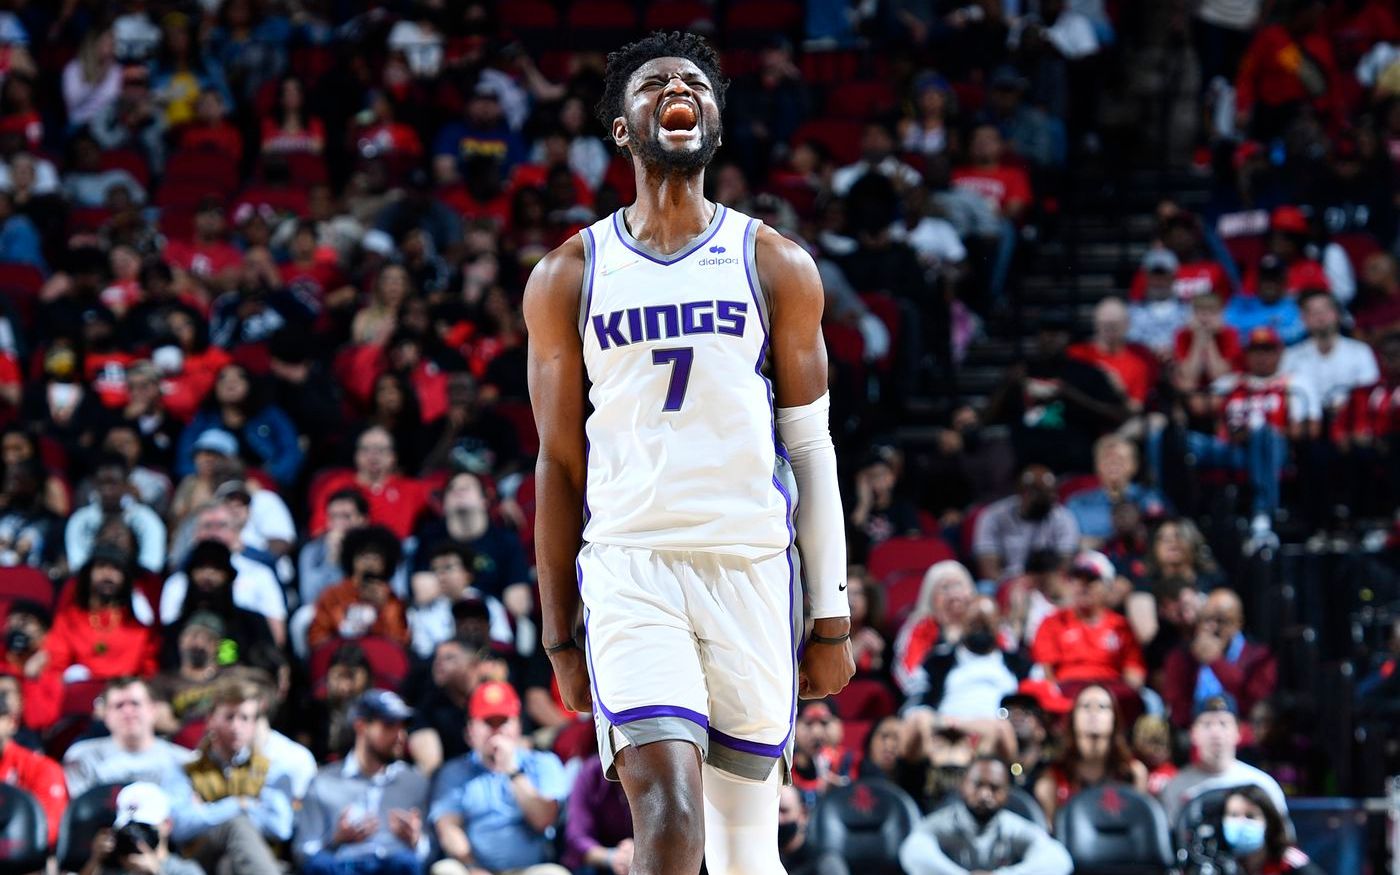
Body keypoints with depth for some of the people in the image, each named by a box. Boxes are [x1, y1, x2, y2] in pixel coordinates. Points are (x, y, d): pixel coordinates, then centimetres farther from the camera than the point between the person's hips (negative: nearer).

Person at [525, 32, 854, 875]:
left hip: (754, 569, 1)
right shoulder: (568, 275, 8)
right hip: (628, 566, -1)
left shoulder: (776, 265, 8)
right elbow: (560, 464, 10)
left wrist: (832, 618, 3)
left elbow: (811, 451, 8)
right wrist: (560, 636, 8)